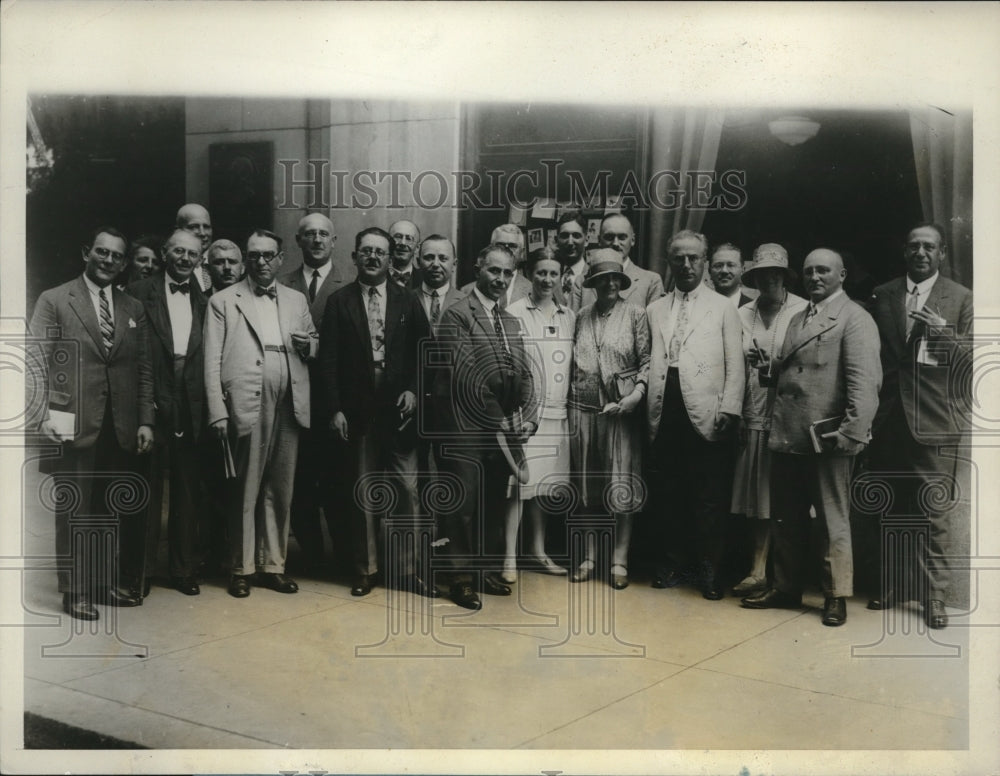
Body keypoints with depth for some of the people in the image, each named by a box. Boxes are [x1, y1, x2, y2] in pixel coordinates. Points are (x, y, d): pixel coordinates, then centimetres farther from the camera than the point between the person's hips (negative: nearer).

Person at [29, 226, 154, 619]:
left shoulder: (134, 309, 14)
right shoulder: (53, 301, 2)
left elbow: (143, 370, 13)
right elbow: (37, 363, -3)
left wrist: (145, 420, 5)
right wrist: (44, 415, -13)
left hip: (122, 429, 4)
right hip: (75, 426, -3)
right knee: (74, 510, 2)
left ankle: (108, 583, 20)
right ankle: (75, 591, 12)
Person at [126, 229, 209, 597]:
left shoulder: (204, 302, 11)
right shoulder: (139, 293, 0)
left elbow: (209, 359, 7)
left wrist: (210, 406, -3)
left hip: (191, 410, 3)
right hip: (151, 405, -3)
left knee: (188, 493, 9)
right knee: (146, 491, 4)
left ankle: (184, 568, 20)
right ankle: (141, 569, 15)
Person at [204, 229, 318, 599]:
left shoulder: (297, 301, 17)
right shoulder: (223, 301, 6)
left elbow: (314, 346, 26)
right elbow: (213, 362, 1)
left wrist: (309, 345, 1)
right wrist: (218, 412, -9)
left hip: (288, 406, 4)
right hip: (246, 406, -3)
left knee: (280, 490, 7)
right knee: (245, 492, 0)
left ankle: (273, 565, 17)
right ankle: (242, 568, 11)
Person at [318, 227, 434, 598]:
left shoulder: (407, 301, 6)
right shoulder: (339, 301, 3)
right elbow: (329, 360, 0)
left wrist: (413, 390, -6)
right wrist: (335, 409, -7)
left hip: (398, 407, 1)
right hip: (357, 411, -1)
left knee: (408, 490, 0)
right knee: (362, 493, 7)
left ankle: (406, 569, 10)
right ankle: (365, 568, 19)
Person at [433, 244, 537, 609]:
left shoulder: (511, 322, 16)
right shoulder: (456, 315, -7)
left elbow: (524, 374, 14)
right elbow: (466, 375, -14)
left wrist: (527, 418, -2)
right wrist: (499, 420, -12)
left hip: (502, 432, 7)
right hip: (467, 429, -7)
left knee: (493, 506, 13)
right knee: (462, 506, 0)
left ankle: (485, 569, 26)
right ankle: (461, 577, 11)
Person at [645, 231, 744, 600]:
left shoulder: (723, 308, 9)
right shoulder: (656, 309, 16)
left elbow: (735, 364, 3)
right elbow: (650, 361, 10)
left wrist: (729, 409, -8)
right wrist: (650, 409, 1)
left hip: (705, 413, -3)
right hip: (665, 413, 3)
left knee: (710, 496, -2)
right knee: (667, 492, 7)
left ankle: (709, 569, 9)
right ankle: (674, 563, 19)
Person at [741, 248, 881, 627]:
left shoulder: (854, 318, -7)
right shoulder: (798, 319, 20)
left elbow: (864, 380, -16)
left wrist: (853, 430, -24)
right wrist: (773, 367, 8)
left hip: (826, 437, -8)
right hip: (787, 435, 8)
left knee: (833, 521, 5)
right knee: (785, 519, 15)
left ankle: (836, 596, 16)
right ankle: (785, 588, 27)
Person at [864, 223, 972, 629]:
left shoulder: (961, 299, 2)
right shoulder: (882, 295, 10)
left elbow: (971, 358, -1)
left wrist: (943, 331, -18)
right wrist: (871, 405, 1)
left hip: (936, 419, -3)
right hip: (890, 416, 3)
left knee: (936, 512, -2)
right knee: (891, 508, 12)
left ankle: (934, 595, 7)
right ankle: (893, 583, 26)